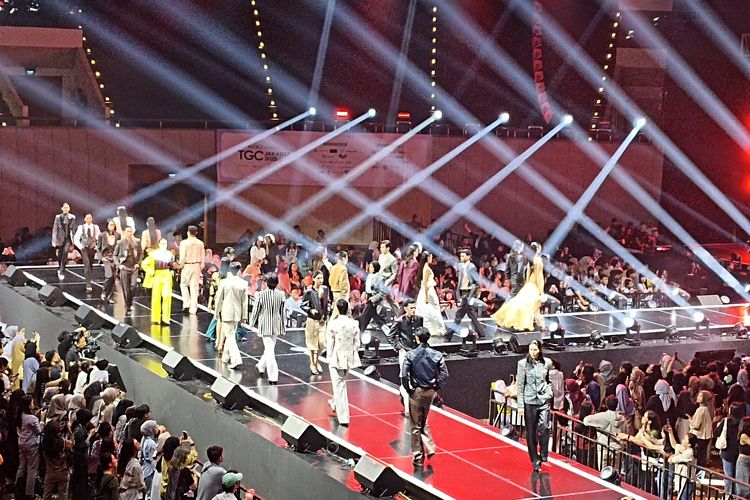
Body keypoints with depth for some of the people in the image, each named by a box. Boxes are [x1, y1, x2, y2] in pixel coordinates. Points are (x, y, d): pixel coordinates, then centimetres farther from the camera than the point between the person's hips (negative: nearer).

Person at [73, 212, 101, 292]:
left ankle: (88, 278, 34)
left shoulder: (95, 227, 4)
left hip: (92, 248, 2)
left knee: (91, 265, 12)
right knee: (87, 265, -14)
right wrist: (79, 246, -5)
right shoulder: (81, 227, 2)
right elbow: (75, 238, 8)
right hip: (84, 248, -2)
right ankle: (88, 285, -17)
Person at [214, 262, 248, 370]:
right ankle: (226, 357, 33)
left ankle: (236, 360, -17)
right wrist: (244, 315, 9)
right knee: (231, 334, 20)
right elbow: (244, 301, 1)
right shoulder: (243, 283, -4)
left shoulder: (224, 282, -11)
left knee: (230, 336, -4)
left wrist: (217, 312, 8)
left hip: (226, 312, -4)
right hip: (237, 313, 4)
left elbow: (219, 299, -4)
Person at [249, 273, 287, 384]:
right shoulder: (281, 295, -6)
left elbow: (256, 310, -5)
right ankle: (261, 366, 42)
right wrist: (283, 327, 12)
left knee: (269, 349, -3)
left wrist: (252, 323, 11)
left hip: (265, 325, -3)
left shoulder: (261, 294, -14)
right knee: (270, 347, 22)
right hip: (276, 325, 3)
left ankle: (273, 377, -8)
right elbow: (282, 312, 2)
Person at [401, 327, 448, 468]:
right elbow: (444, 375, -6)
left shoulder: (410, 355, -12)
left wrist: (408, 389, 0)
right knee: (424, 422, 22)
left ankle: (418, 457, 10)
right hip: (430, 392, 3)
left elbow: (404, 375, -15)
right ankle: (430, 448, 6)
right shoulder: (437, 355, -5)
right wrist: (436, 387, 7)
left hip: (416, 392, -3)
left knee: (416, 426, 7)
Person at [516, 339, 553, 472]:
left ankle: (543, 456, 2)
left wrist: (549, 393, 4)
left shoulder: (547, 362, 3)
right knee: (531, 432, 3)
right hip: (529, 401, -1)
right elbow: (520, 385, -1)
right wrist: (520, 405, -3)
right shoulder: (523, 363, -3)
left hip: (544, 400, 1)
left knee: (544, 428, -13)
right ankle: (535, 461, 11)